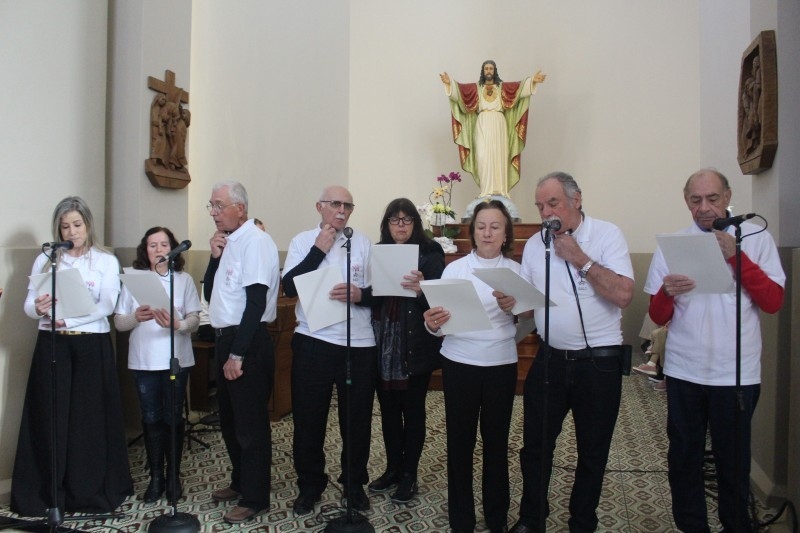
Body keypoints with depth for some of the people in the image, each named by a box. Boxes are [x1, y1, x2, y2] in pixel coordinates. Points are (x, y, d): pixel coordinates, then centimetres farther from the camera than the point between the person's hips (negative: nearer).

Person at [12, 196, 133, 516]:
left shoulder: (106, 261, 3)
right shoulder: (45, 260, 8)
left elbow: (107, 306, -9)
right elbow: (29, 305, 2)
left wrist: (68, 319, -23)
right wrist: (40, 310, -22)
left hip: (92, 347, -1)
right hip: (52, 347, 2)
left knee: (92, 419, 1)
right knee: (50, 419, 3)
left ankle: (93, 493, 12)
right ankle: (47, 495, 13)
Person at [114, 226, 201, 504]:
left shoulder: (184, 280, 2)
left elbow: (195, 320, -3)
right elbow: (118, 322, 3)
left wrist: (177, 324, -23)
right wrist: (136, 317, -18)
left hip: (177, 360, -1)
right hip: (143, 361, 1)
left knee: (173, 418, 4)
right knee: (151, 419, 6)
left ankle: (174, 476, 18)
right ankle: (155, 477, 19)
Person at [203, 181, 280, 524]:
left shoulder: (255, 242, -15)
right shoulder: (227, 242, 12)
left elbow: (256, 303, -20)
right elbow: (209, 294, 16)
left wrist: (237, 355, -21)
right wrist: (214, 257, 0)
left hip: (249, 343, -9)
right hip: (225, 339, 9)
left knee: (250, 424, 1)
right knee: (230, 419, 20)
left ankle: (254, 498, 13)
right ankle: (240, 482, 36)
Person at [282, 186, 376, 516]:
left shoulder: (362, 242, 5)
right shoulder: (302, 241, 4)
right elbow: (289, 287, -7)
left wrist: (360, 294, -16)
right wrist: (319, 249, -10)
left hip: (359, 344, 1)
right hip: (313, 341, 0)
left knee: (357, 420, 11)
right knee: (308, 420, 9)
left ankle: (354, 484, 31)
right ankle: (309, 486, 28)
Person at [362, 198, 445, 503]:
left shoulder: (430, 253, -4)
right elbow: (367, 293, 6)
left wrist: (422, 290, -29)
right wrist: (357, 293, -15)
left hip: (416, 345, -4)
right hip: (383, 344, 4)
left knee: (412, 409, 6)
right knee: (388, 407, 12)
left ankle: (409, 475, 19)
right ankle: (393, 468, 28)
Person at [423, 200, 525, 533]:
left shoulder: (516, 271, 3)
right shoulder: (455, 269, 1)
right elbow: (441, 320, -2)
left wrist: (512, 309, -19)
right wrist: (433, 324, -25)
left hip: (501, 365, 1)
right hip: (459, 363, -1)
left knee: (496, 440, 8)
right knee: (460, 440, 3)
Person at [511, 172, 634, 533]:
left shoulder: (607, 235, -7)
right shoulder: (534, 245, 6)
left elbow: (623, 294, -19)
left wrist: (579, 257, -18)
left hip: (599, 361, -3)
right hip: (550, 358, 4)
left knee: (593, 450, 12)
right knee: (535, 445, 11)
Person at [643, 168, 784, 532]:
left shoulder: (756, 238, 1)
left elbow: (773, 302, -6)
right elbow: (658, 317, 3)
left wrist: (736, 257, -15)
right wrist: (666, 293, -19)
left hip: (736, 372, -1)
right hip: (684, 371, 2)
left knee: (733, 460, 8)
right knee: (683, 458, 8)